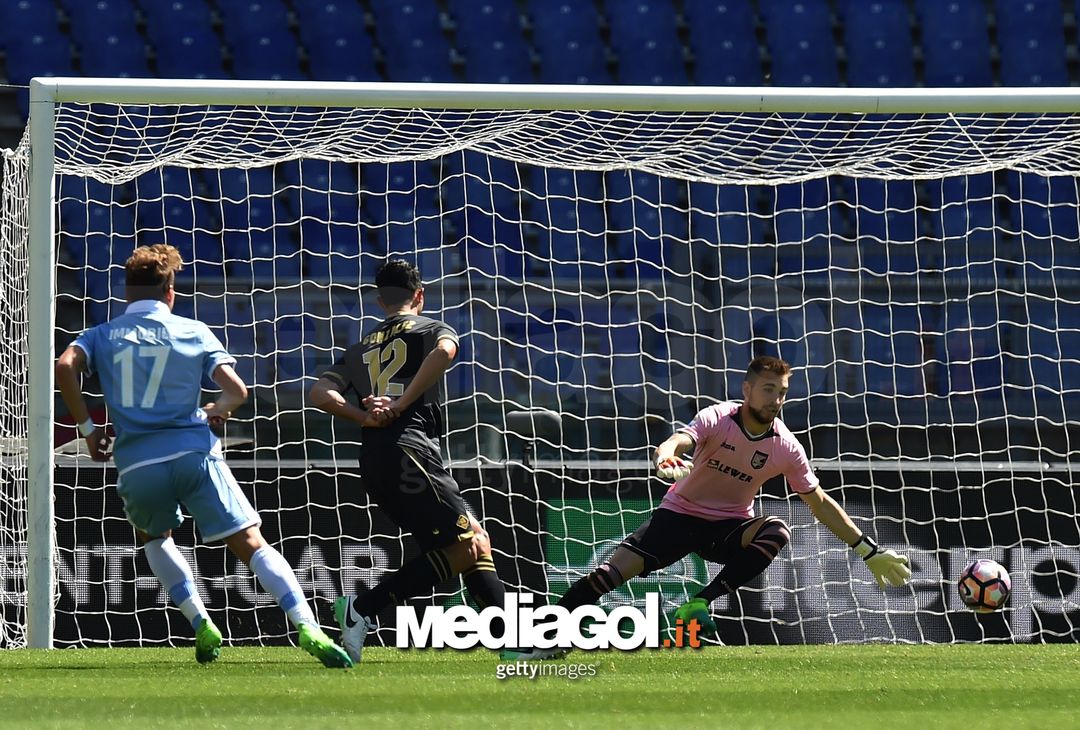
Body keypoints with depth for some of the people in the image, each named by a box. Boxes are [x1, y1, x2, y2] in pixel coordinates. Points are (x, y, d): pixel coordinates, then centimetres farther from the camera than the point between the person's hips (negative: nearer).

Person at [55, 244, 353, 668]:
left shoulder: (102, 336, 14)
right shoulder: (194, 332, 11)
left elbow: (65, 367, -7)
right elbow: (237, 391, 3)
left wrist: (87, 427, 2)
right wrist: (218, 410, 25)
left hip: (136, 463, 1)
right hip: (194, 453, -1)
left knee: (154, 537, 31)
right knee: (250, 544, -3)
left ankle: (200, 624, 18)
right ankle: (307, 629, -19)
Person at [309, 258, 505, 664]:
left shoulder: (360, 349, 26)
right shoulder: (429, 328, 11)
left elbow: (321, 393, 10)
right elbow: (444, 351, -14)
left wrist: (364, 417, 0)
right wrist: (402, 405, -11)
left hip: (372, 463, 7)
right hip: (409, 451, -7)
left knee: (477, 540, 11)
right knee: (466, 547, -10)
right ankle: (363, 607, -16)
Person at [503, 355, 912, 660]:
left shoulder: (785, 448, -11)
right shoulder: (717, 419, -18)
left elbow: (821, 504, 0)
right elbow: (681, 440, -39)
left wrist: (870, 551, 0)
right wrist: (666, 456, -65)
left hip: (730, 527, 2)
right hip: (681, 514, -2)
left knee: (776, 532, -31)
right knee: (611, 572, -18)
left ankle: (699, 604, -28)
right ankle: (548, 641, -7)